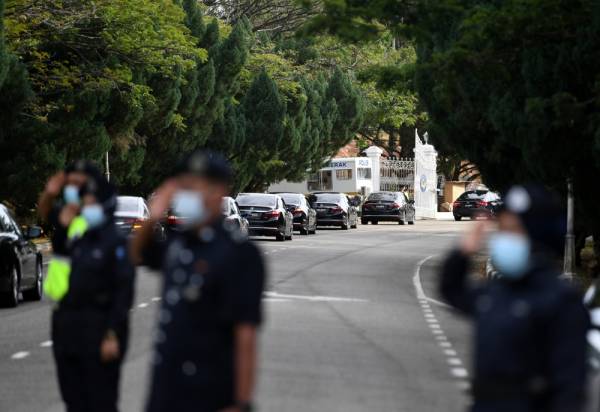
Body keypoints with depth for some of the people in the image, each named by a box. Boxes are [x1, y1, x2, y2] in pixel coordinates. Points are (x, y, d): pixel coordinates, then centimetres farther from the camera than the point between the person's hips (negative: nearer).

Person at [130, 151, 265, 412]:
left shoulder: (239, 253, -15)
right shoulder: (179, 241, 6)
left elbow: (245, 334, -18)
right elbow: (139, 255, 29)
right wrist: (151, 220, 7)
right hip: (164, 388, 7)